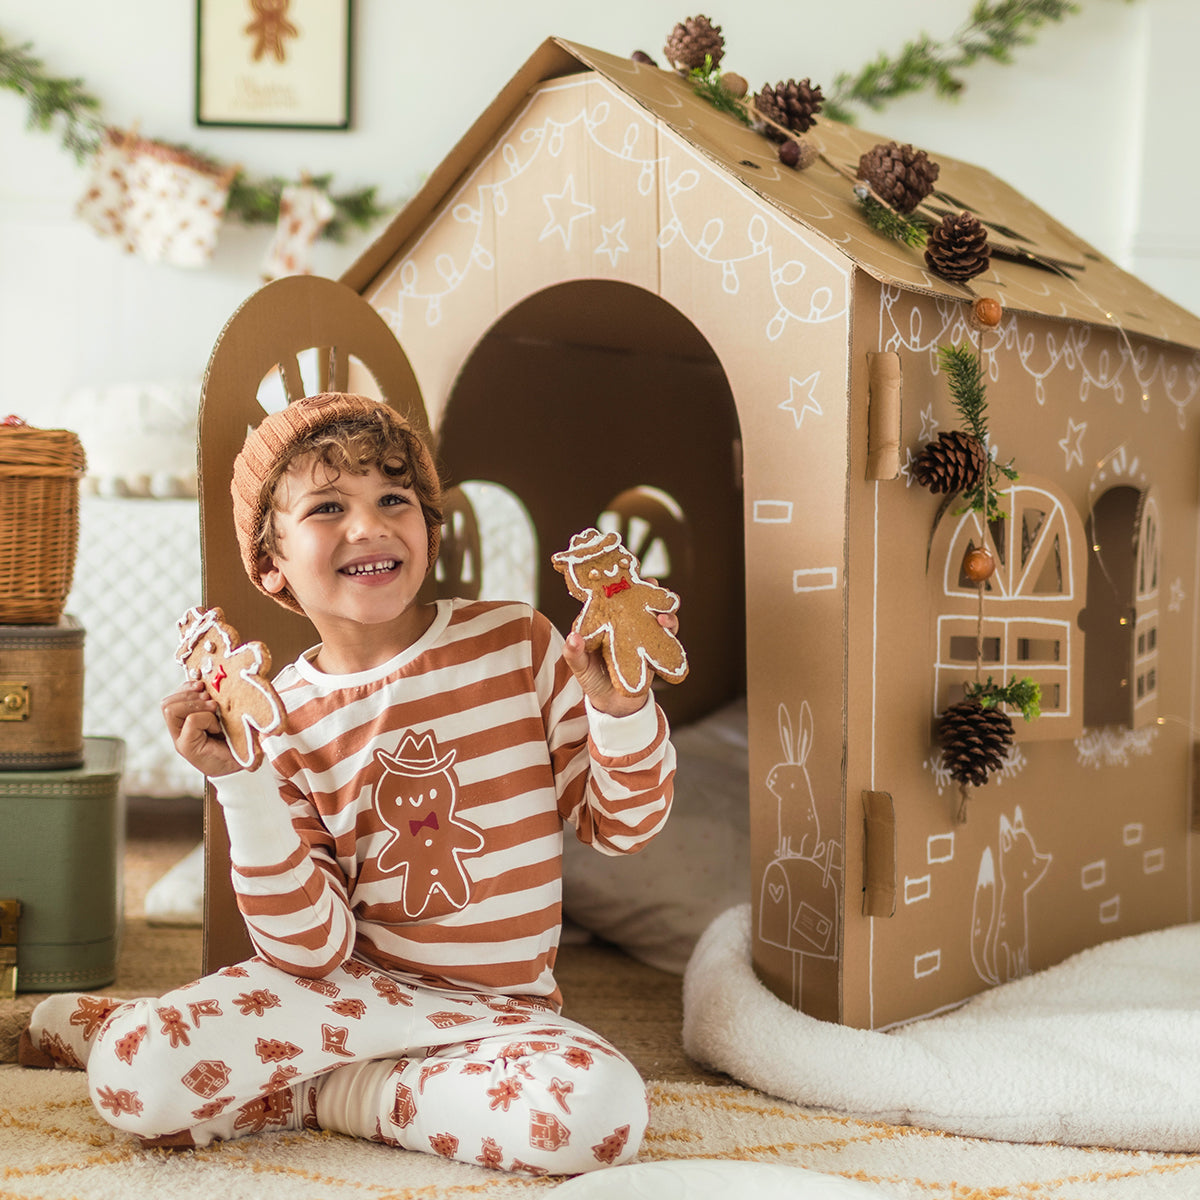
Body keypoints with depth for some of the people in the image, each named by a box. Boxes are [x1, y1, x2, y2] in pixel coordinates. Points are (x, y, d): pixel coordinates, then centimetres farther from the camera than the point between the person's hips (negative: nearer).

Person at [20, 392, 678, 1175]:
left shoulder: (516, 640, -4)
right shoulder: (282, 717, -4)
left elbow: (621, 826, -1)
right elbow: (313, 947, -10)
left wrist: (620, 703, -19)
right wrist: (241, 785, -19)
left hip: (501, 1009, 2)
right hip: (352, 985, -2)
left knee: (602, 1108, -31)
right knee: (135, 1078, -26)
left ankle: (311, 1093, -9)